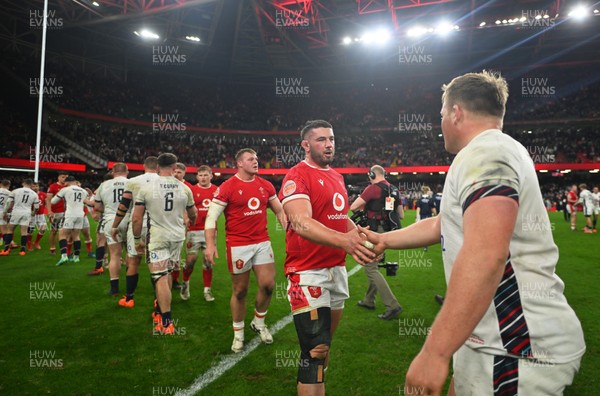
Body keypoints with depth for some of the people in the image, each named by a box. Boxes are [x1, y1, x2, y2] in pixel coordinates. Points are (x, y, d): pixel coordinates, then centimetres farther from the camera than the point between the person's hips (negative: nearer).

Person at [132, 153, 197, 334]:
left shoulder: (146, 187, -6)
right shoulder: (184, 188, 1)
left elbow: (136, 218, -4)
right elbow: (193, 214, 17)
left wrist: (137, 239, 9)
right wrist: (192, 221, 40)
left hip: (157, 237, -3)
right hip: (177, 236, 4)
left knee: (160, 278, -1)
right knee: (167, 273, 20)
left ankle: (167, 323, 0)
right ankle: (163, 309, 34)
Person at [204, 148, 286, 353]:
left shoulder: (266, 186, 7)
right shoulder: (227, 187, -8)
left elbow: (280, 211, 15)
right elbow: (211, 216, -10)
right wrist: (210, 244, -20)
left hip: (262, 242, 4)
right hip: (238, 245, -4)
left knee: (268, 284, 2)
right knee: (240, 291, 6)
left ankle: (259, 322, 30)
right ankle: (238, 334, 27)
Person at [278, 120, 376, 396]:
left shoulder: (337, 176, 14)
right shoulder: (297, 176, -14)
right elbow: (301, 223, -30)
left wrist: (361, 235, 9)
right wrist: (345, 241, -45)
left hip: (337, 268, 9)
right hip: (308, 272, -8)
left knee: (326, 340, 20)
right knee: (316, 349, -5)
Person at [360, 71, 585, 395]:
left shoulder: (483, 153, -19)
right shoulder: (492, 153, 16)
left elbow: (485, 255, -33)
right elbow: (442, 225, 24)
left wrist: (435, 351, -31)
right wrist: (385, 240, 31)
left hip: (519, 349, -10)